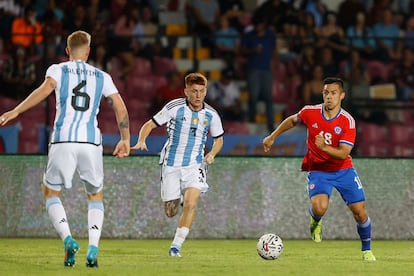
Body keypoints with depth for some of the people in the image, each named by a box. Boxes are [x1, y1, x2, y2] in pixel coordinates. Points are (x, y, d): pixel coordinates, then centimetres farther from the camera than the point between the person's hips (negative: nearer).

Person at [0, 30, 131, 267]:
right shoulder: (102, 77, 16)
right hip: (91, 141, 2)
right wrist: (125, 140, 21)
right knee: (96, 196, 19)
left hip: (63, 139, -2)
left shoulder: (58, 70, 10)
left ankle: (68, 239, -11)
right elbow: (121, 109, 10)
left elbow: (45, 89, -11)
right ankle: (93, 248, -1)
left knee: (51, 193, 13)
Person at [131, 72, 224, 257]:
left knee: (190, 204, -22)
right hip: (171, 164, -1)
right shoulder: (174, 108, -8)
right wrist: (141, 141, -25)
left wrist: (212, 154, -4)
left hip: (194, 165, 1)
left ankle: (176, 246, -11)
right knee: (170, 212, 3)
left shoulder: (211, 115, -1)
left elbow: (218, 139, 16)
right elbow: (150, 125, -5)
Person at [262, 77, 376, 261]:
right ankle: (315, 221, 11)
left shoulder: (348, 121, -16)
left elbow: (343, 153, -22)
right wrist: (272, 137, 15)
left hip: (343, 170, 0)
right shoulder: (310, 112, -11)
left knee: (359, 212, -6)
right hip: (317, 170, 0)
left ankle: (367, 250, 20)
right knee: (319, 207, -28)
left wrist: (324, 147, -39)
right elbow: (292, 120, 12)